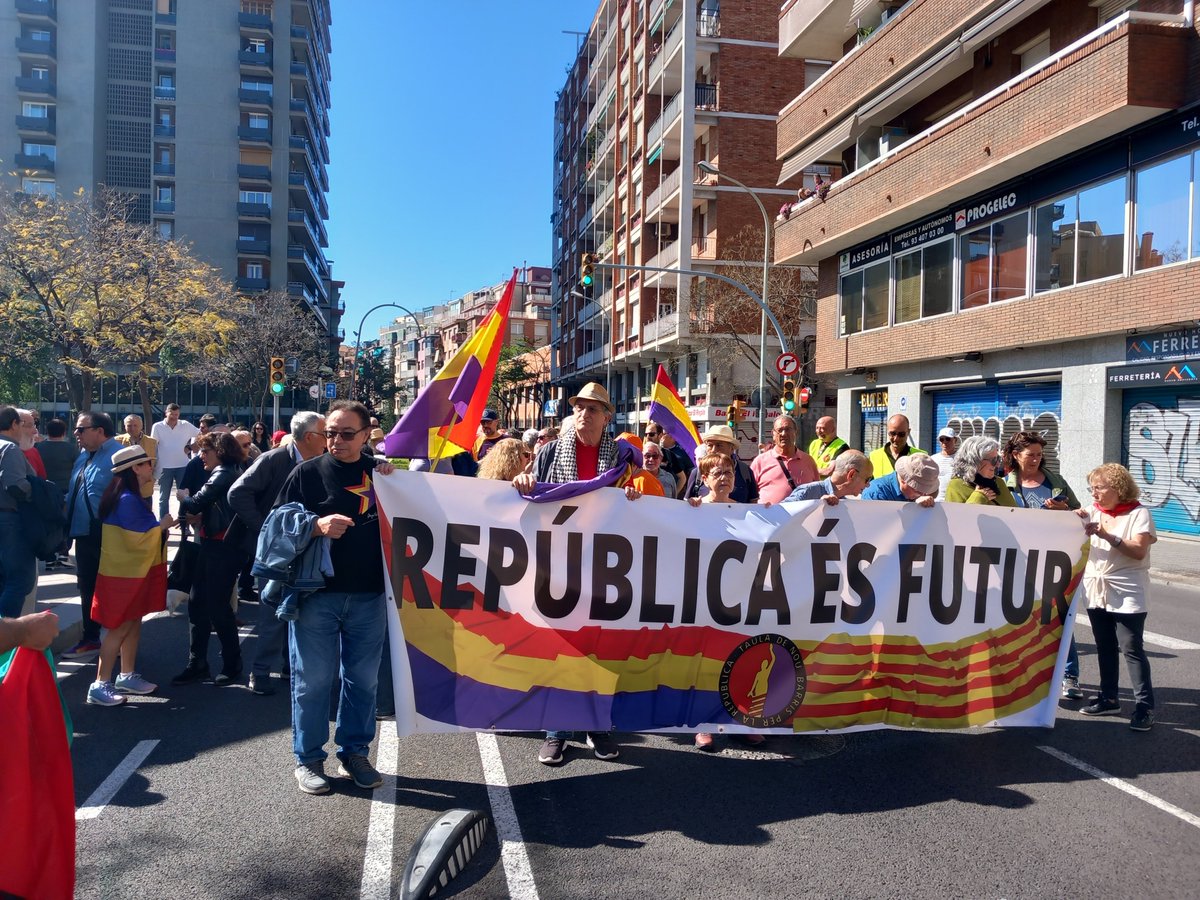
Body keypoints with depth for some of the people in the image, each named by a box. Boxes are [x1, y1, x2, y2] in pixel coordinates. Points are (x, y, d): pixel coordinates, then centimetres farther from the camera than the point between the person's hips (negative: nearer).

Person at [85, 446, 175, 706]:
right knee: (120, 627, -5)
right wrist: (162, 525, -10)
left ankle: (127, 676, 23)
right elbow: (139, 537, -23)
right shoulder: (127, 499, -22)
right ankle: (100, 685, 1)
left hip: (135, 570, 10)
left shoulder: (135, 496, 9)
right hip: (124, 572, -10)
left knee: (133, 623, 14)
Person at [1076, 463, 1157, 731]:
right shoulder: (1093, 512, 9)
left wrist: (1109, 536, -25)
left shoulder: (1138, 513, -6)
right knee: (1105, 647, 12)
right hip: (1097, 590, 6)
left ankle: (1144, 706, -2)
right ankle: (1109, 698, 21)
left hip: (1127, 594, -6)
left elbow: (1139, 551, -16)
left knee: (1131, 648, -7)